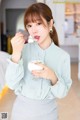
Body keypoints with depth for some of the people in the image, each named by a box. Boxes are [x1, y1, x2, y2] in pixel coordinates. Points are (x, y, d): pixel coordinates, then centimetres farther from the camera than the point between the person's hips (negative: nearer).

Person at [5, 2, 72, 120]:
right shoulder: (23, 49, -9)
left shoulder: (63, 56, -10)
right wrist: (16, 53, -25)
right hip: (22, 110, 0)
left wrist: (53, 77, -25)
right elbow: (12, 84, -15)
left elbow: (62, 93, -7)